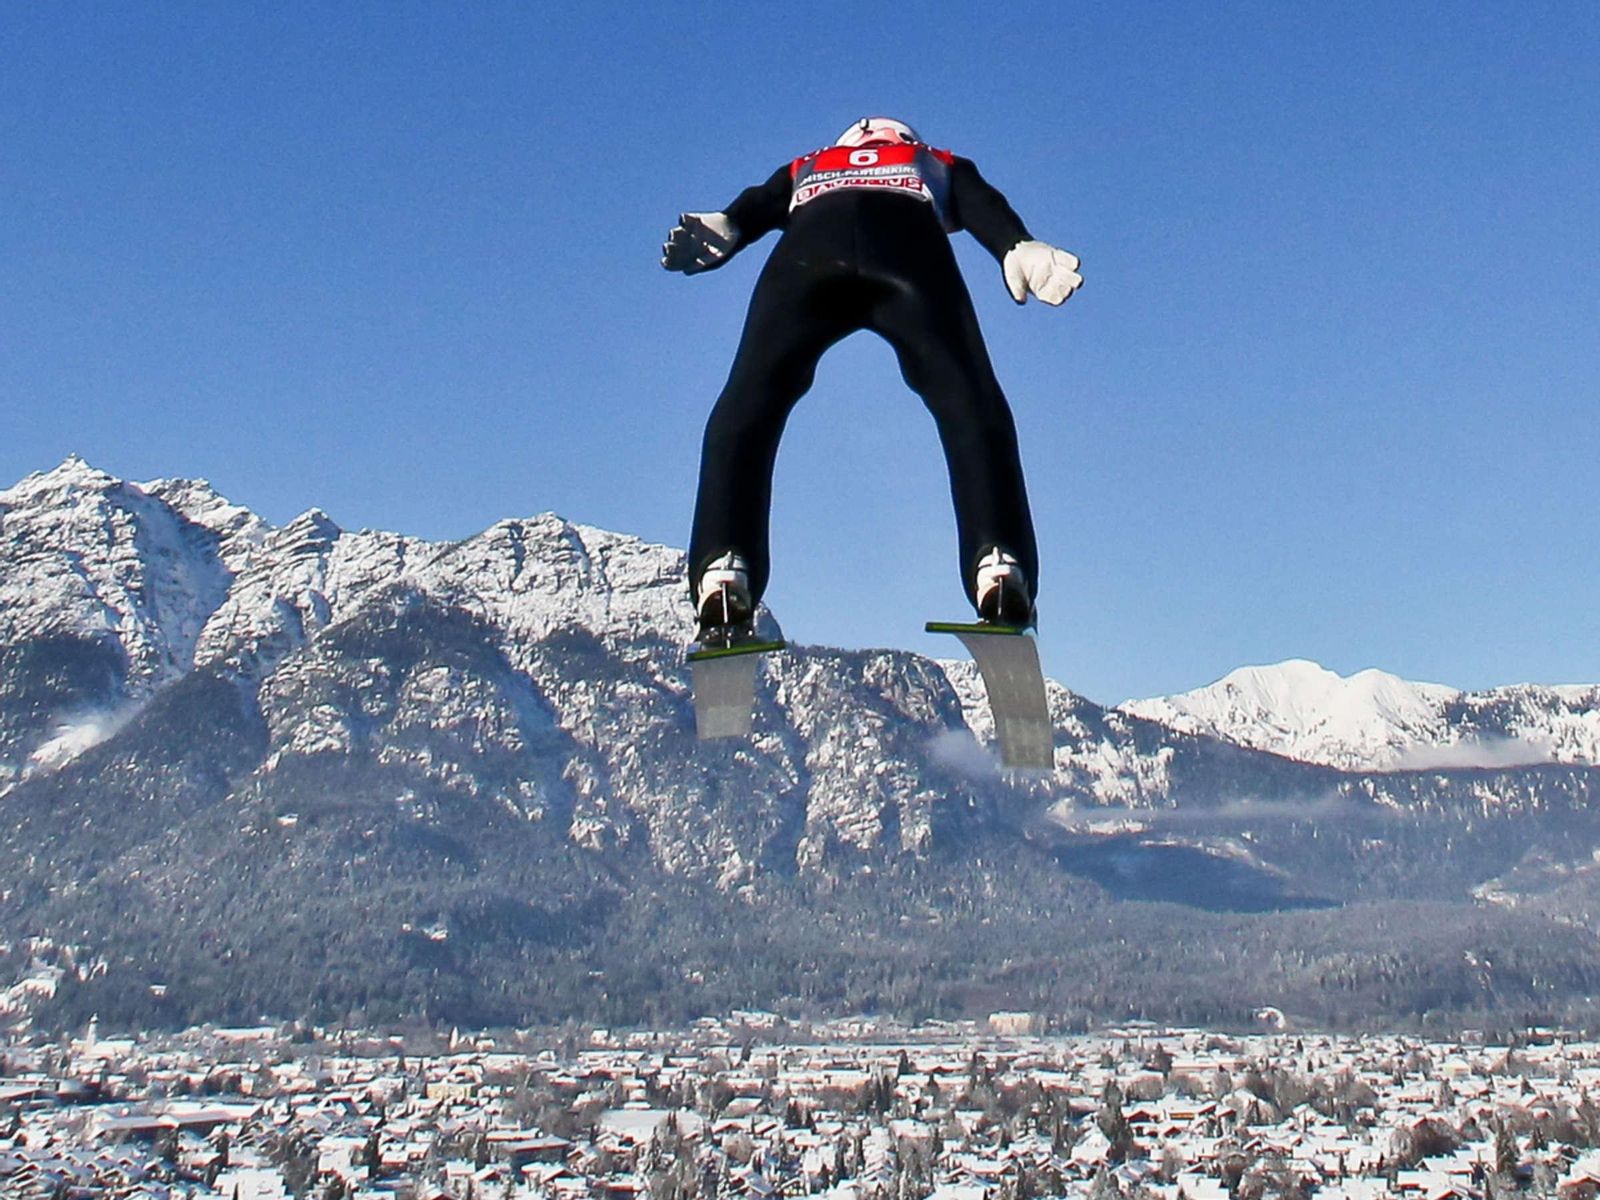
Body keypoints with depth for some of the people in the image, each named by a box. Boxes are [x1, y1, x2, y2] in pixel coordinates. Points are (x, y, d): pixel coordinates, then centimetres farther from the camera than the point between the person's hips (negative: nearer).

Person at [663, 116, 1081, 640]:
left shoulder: (803, 170, 45)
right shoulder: (943, 167, 44)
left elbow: (758, 205, 22)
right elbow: (985, 208, 21)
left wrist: (721, 228, 3)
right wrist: (1021, 248, 2)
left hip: (808, 243, 1)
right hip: (911, 242, 0)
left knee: (747, 406, -3)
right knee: (969, 402, -4)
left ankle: (723, 568, -25)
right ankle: (999, 564, -26)